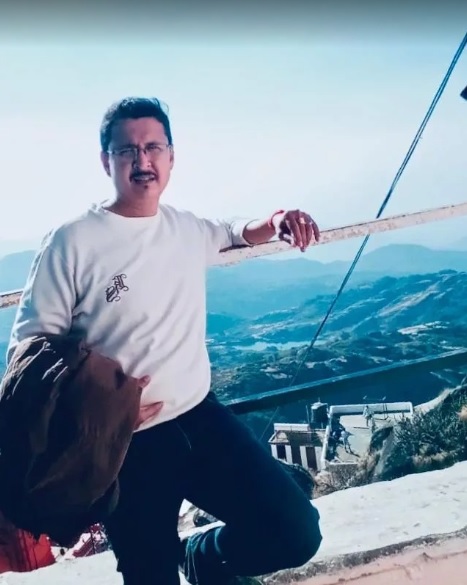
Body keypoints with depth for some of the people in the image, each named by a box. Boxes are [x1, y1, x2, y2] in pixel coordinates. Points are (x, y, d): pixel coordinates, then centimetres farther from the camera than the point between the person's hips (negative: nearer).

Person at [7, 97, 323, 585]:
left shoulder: (186, 227, 5)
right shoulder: (72, 242, -12)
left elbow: (234, 234, 28)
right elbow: (30, 347, -8)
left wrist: (274, 224, 6)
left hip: (200, 415, 5)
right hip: (126, 442, -4)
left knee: (296, 536, -2)